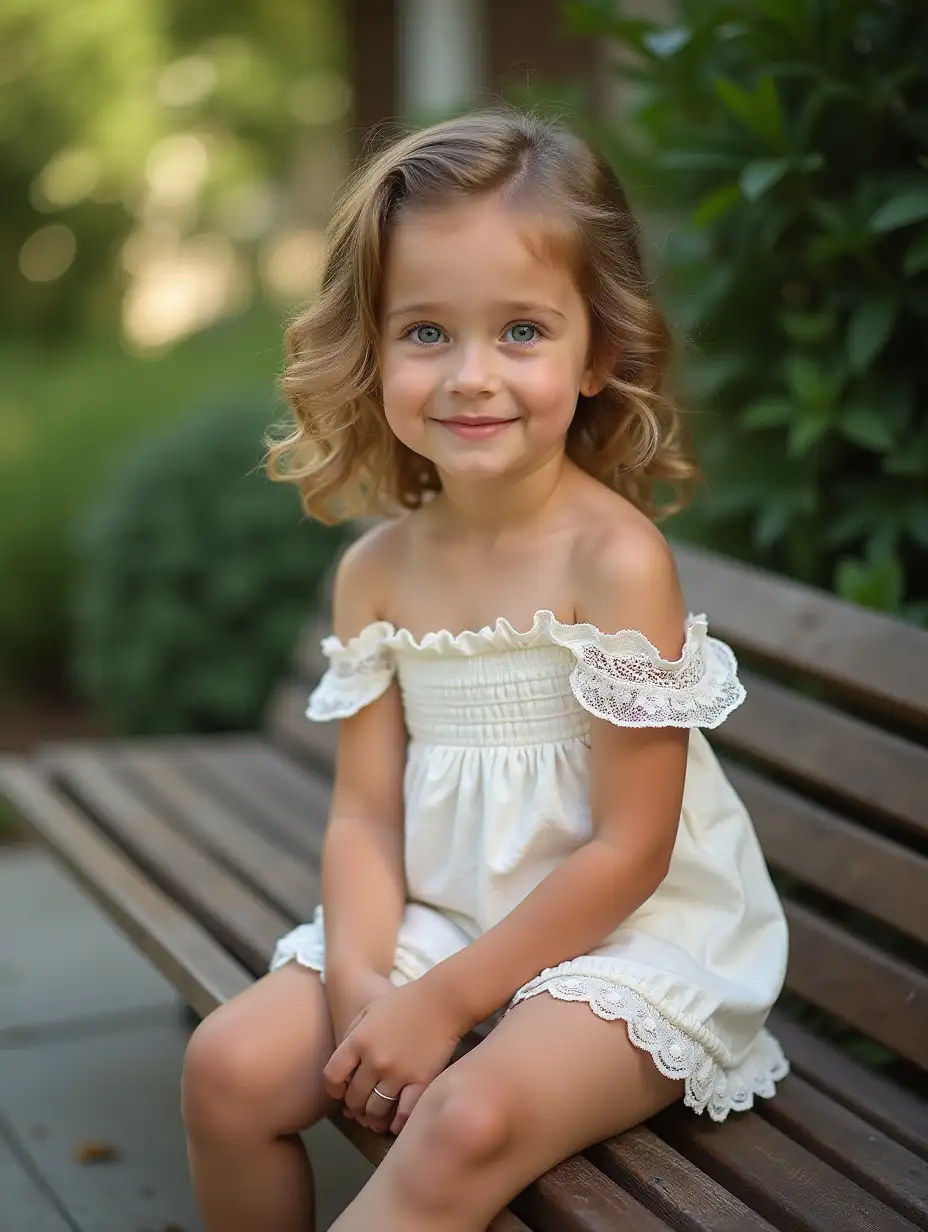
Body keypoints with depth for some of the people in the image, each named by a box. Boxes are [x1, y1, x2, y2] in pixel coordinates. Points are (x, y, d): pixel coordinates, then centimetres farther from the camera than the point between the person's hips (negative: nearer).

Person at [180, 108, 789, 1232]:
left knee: (468, 1123, -30)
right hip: (437, 917, 6)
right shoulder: (376, 568, 0)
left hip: (631, 938, -6)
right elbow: (366, 810, 2)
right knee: (230, 1068, -6)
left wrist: (443, 1001, -16)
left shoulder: (616, 557, -18)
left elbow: (628, 851, -17)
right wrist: (359, 981, -16)